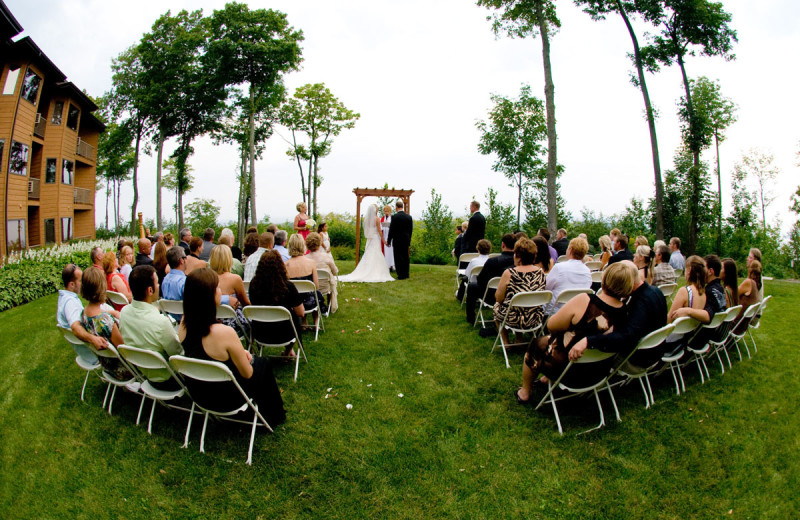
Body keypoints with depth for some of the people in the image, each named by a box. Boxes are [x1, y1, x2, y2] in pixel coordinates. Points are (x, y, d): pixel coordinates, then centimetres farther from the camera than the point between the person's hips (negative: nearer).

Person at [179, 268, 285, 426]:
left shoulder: (184, 324, -14)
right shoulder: (225, 332, -33)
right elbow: (247, 373, -19)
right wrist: (244, 356, 3)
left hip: (197, 394, 6)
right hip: (224, 398, -6)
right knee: (262, 364, 21)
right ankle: (273, 416, 42)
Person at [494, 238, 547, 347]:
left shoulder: (509, 274, -20)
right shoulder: (541, 272, -6)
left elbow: (498, 298, -9)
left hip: (514, 320, -4)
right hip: (536, 320, 4)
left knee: (497, 306, 27)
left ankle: (505, 342, 29)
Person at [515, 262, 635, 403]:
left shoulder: (584, 301, -31)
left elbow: (552, 326, -18)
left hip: (565, 367, -5)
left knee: (536, 344, 24)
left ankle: (525, 392, 37)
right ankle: (547, 379, 44)